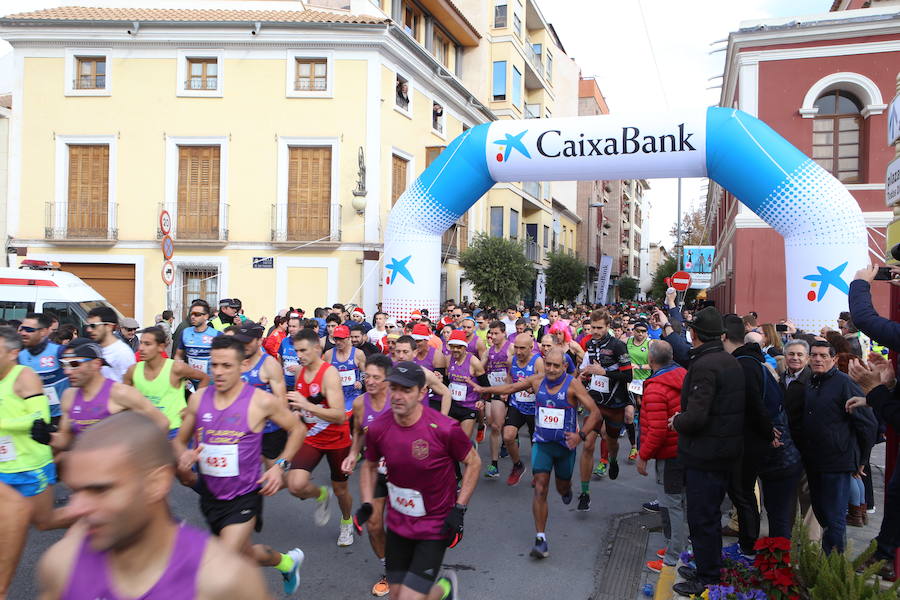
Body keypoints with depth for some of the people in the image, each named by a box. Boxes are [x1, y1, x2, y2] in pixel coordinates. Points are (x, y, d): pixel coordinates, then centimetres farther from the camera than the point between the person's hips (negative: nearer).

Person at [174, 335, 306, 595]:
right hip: (210, 495, 5)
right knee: (244, 554, 22)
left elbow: (297, 429, -1)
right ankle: (287, 561, 52)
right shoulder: (198, 398, -4)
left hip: (243, 497, -5)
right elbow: (180, 440, 9)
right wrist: (183, 458, -14)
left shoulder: (261, 401, -15)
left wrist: (280, 466, -11)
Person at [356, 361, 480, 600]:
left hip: (435, 526, -4)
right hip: (398, 524, 4)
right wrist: (366, 504, -4)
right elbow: (370, 466, 9)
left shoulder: (445, 429, -23)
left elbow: (473, 462, -7)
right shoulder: (377, 429, -11)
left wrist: (459, 509, -12)